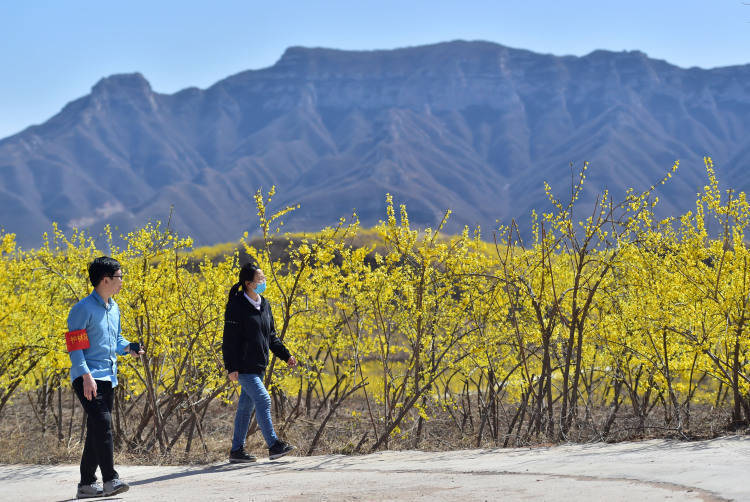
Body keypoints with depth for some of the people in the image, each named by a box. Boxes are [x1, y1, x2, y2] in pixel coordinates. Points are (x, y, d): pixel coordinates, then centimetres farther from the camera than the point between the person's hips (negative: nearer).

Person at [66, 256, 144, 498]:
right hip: (88, 378, -8)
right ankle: (110, 480, -19)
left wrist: (128, 347, 5)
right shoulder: (83, 309, -10)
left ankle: (86, 483, 14)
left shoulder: (114, 309, 16)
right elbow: (75, 345, -14)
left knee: (96, 431, 9)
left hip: (108, 378, 9)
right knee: (102, 424, -19)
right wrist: (86, 375, -22)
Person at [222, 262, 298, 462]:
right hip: (243, 366, -8)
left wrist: (286, 355, 12)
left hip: (259, 367, 8)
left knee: (246, 406, 10)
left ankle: (237, 450, 15)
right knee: (263, 400, -14)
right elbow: (229, 339, -13)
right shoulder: (236, 306, -12)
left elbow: (271, 336, 21)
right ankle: (273, 445, -11)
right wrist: (231, 367, -18)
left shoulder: (264, 305, 13)